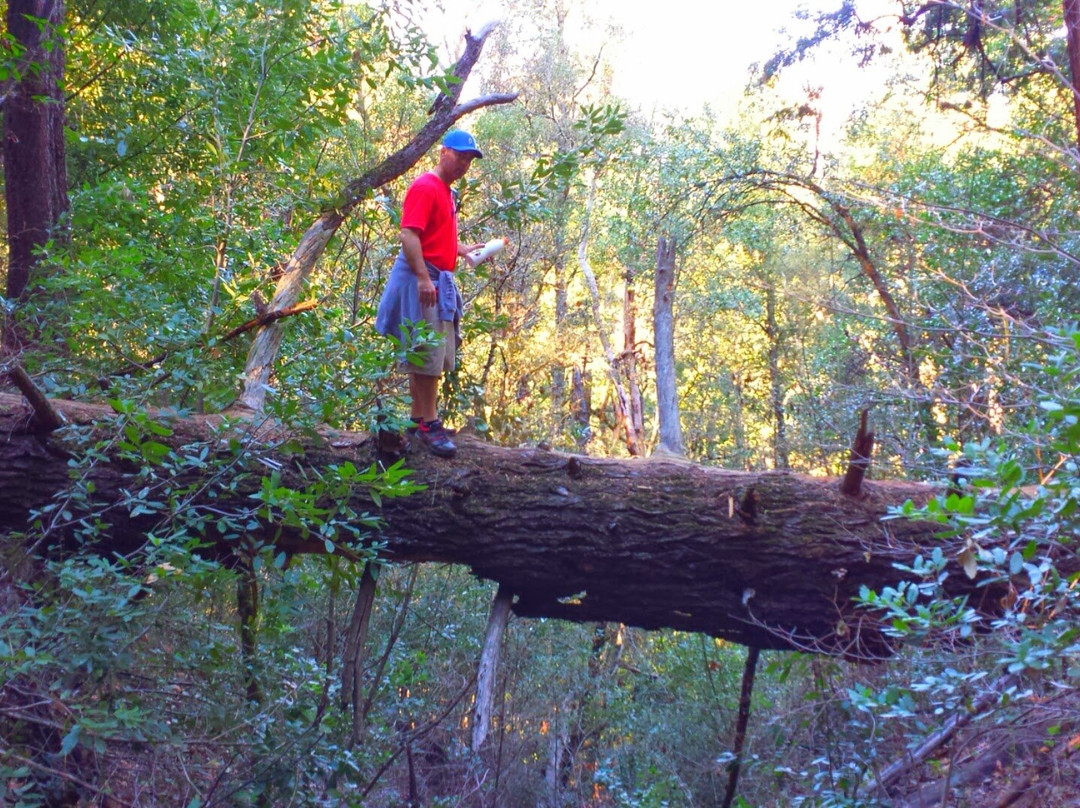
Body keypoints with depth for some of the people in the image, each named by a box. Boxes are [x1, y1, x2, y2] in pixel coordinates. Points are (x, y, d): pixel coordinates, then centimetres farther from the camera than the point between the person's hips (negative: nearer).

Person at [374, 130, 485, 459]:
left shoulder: (447, 191, 18)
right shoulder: (425, 187, -12)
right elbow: (409, 235, -21)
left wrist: (464, 249, 18)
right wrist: (423, 278, -28)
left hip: (439, 281, 10)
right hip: (422, 279, -10)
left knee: (436, 357, 13)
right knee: (427, 354, -8)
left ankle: (418, 420, 20)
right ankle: (428, 424, -4)